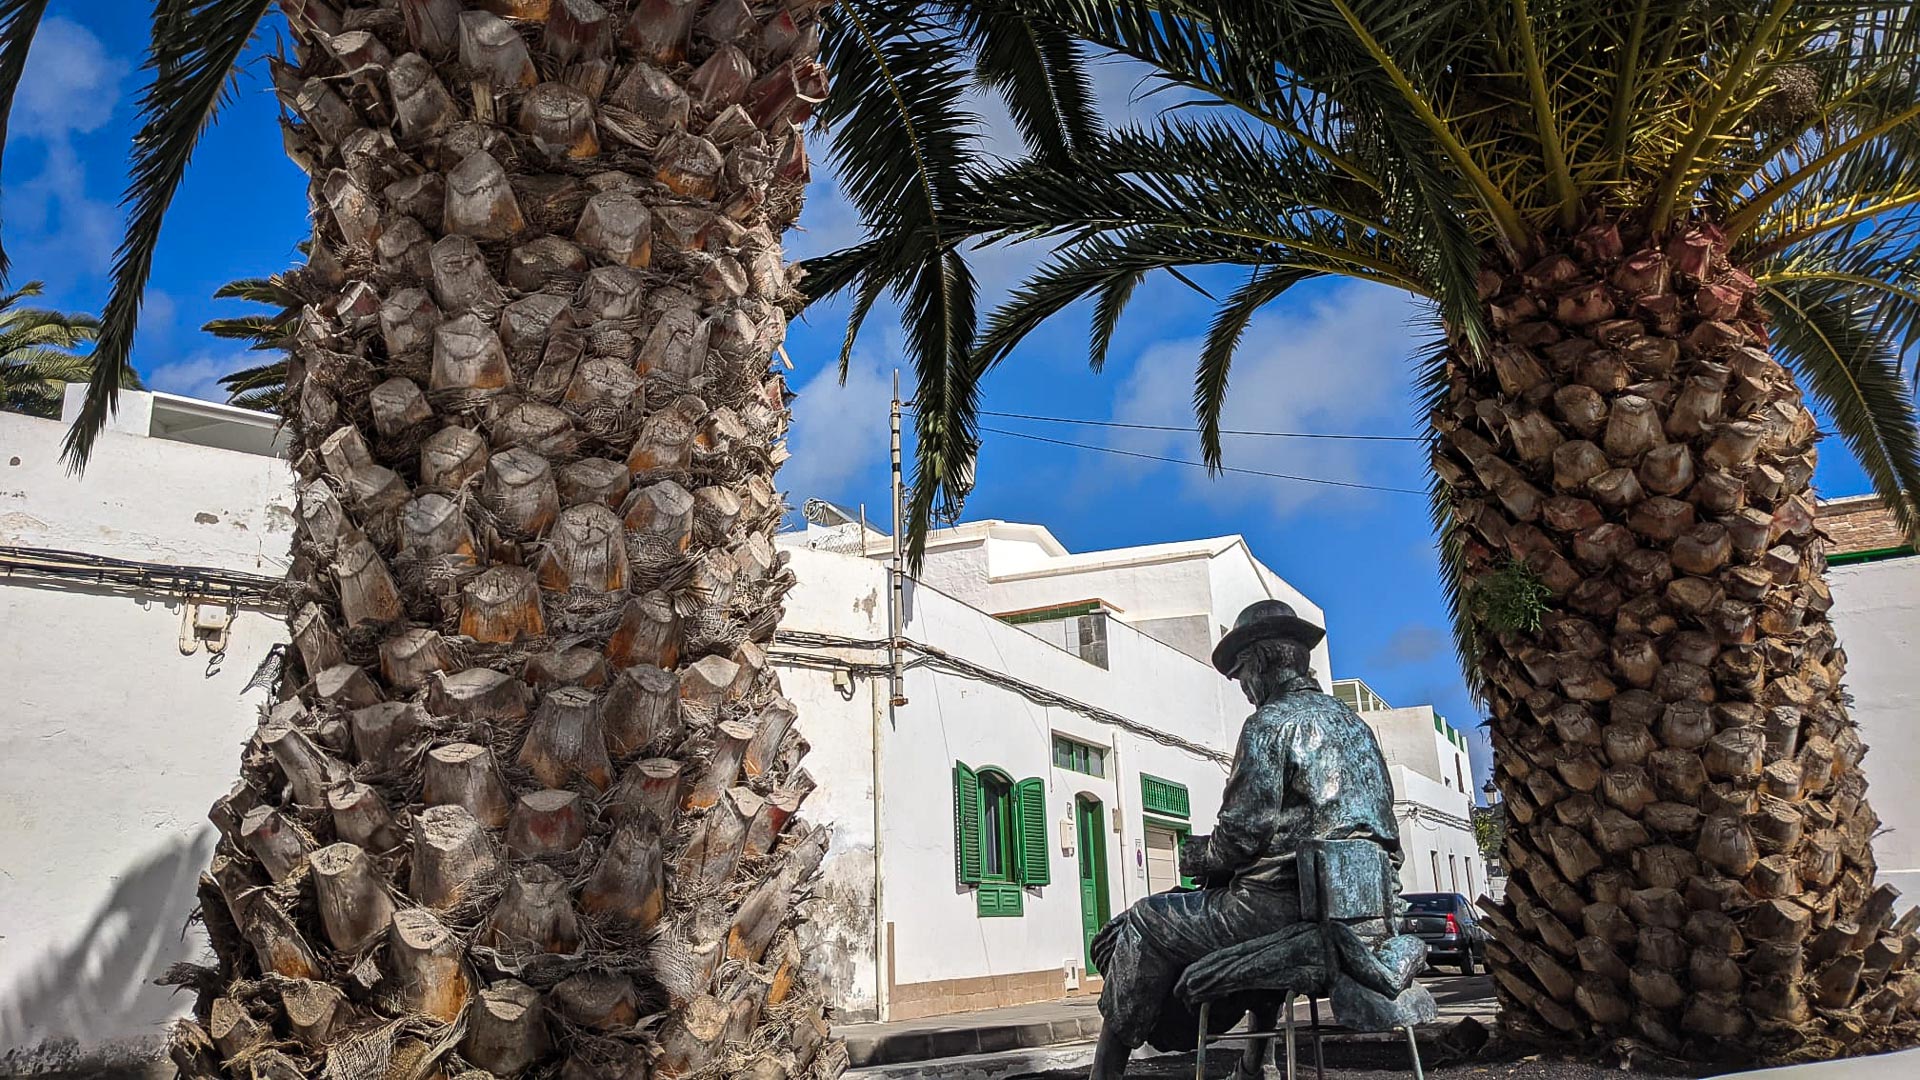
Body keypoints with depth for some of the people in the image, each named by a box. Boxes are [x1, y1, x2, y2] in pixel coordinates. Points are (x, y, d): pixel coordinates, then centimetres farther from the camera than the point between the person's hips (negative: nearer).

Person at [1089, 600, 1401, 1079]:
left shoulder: (1270, 722, -8)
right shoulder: (1355, 723, 17)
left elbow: (1242, 832, -16)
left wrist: (1196, 856, 6)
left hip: (1283, 906, -9)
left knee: (1143, 926, 2)